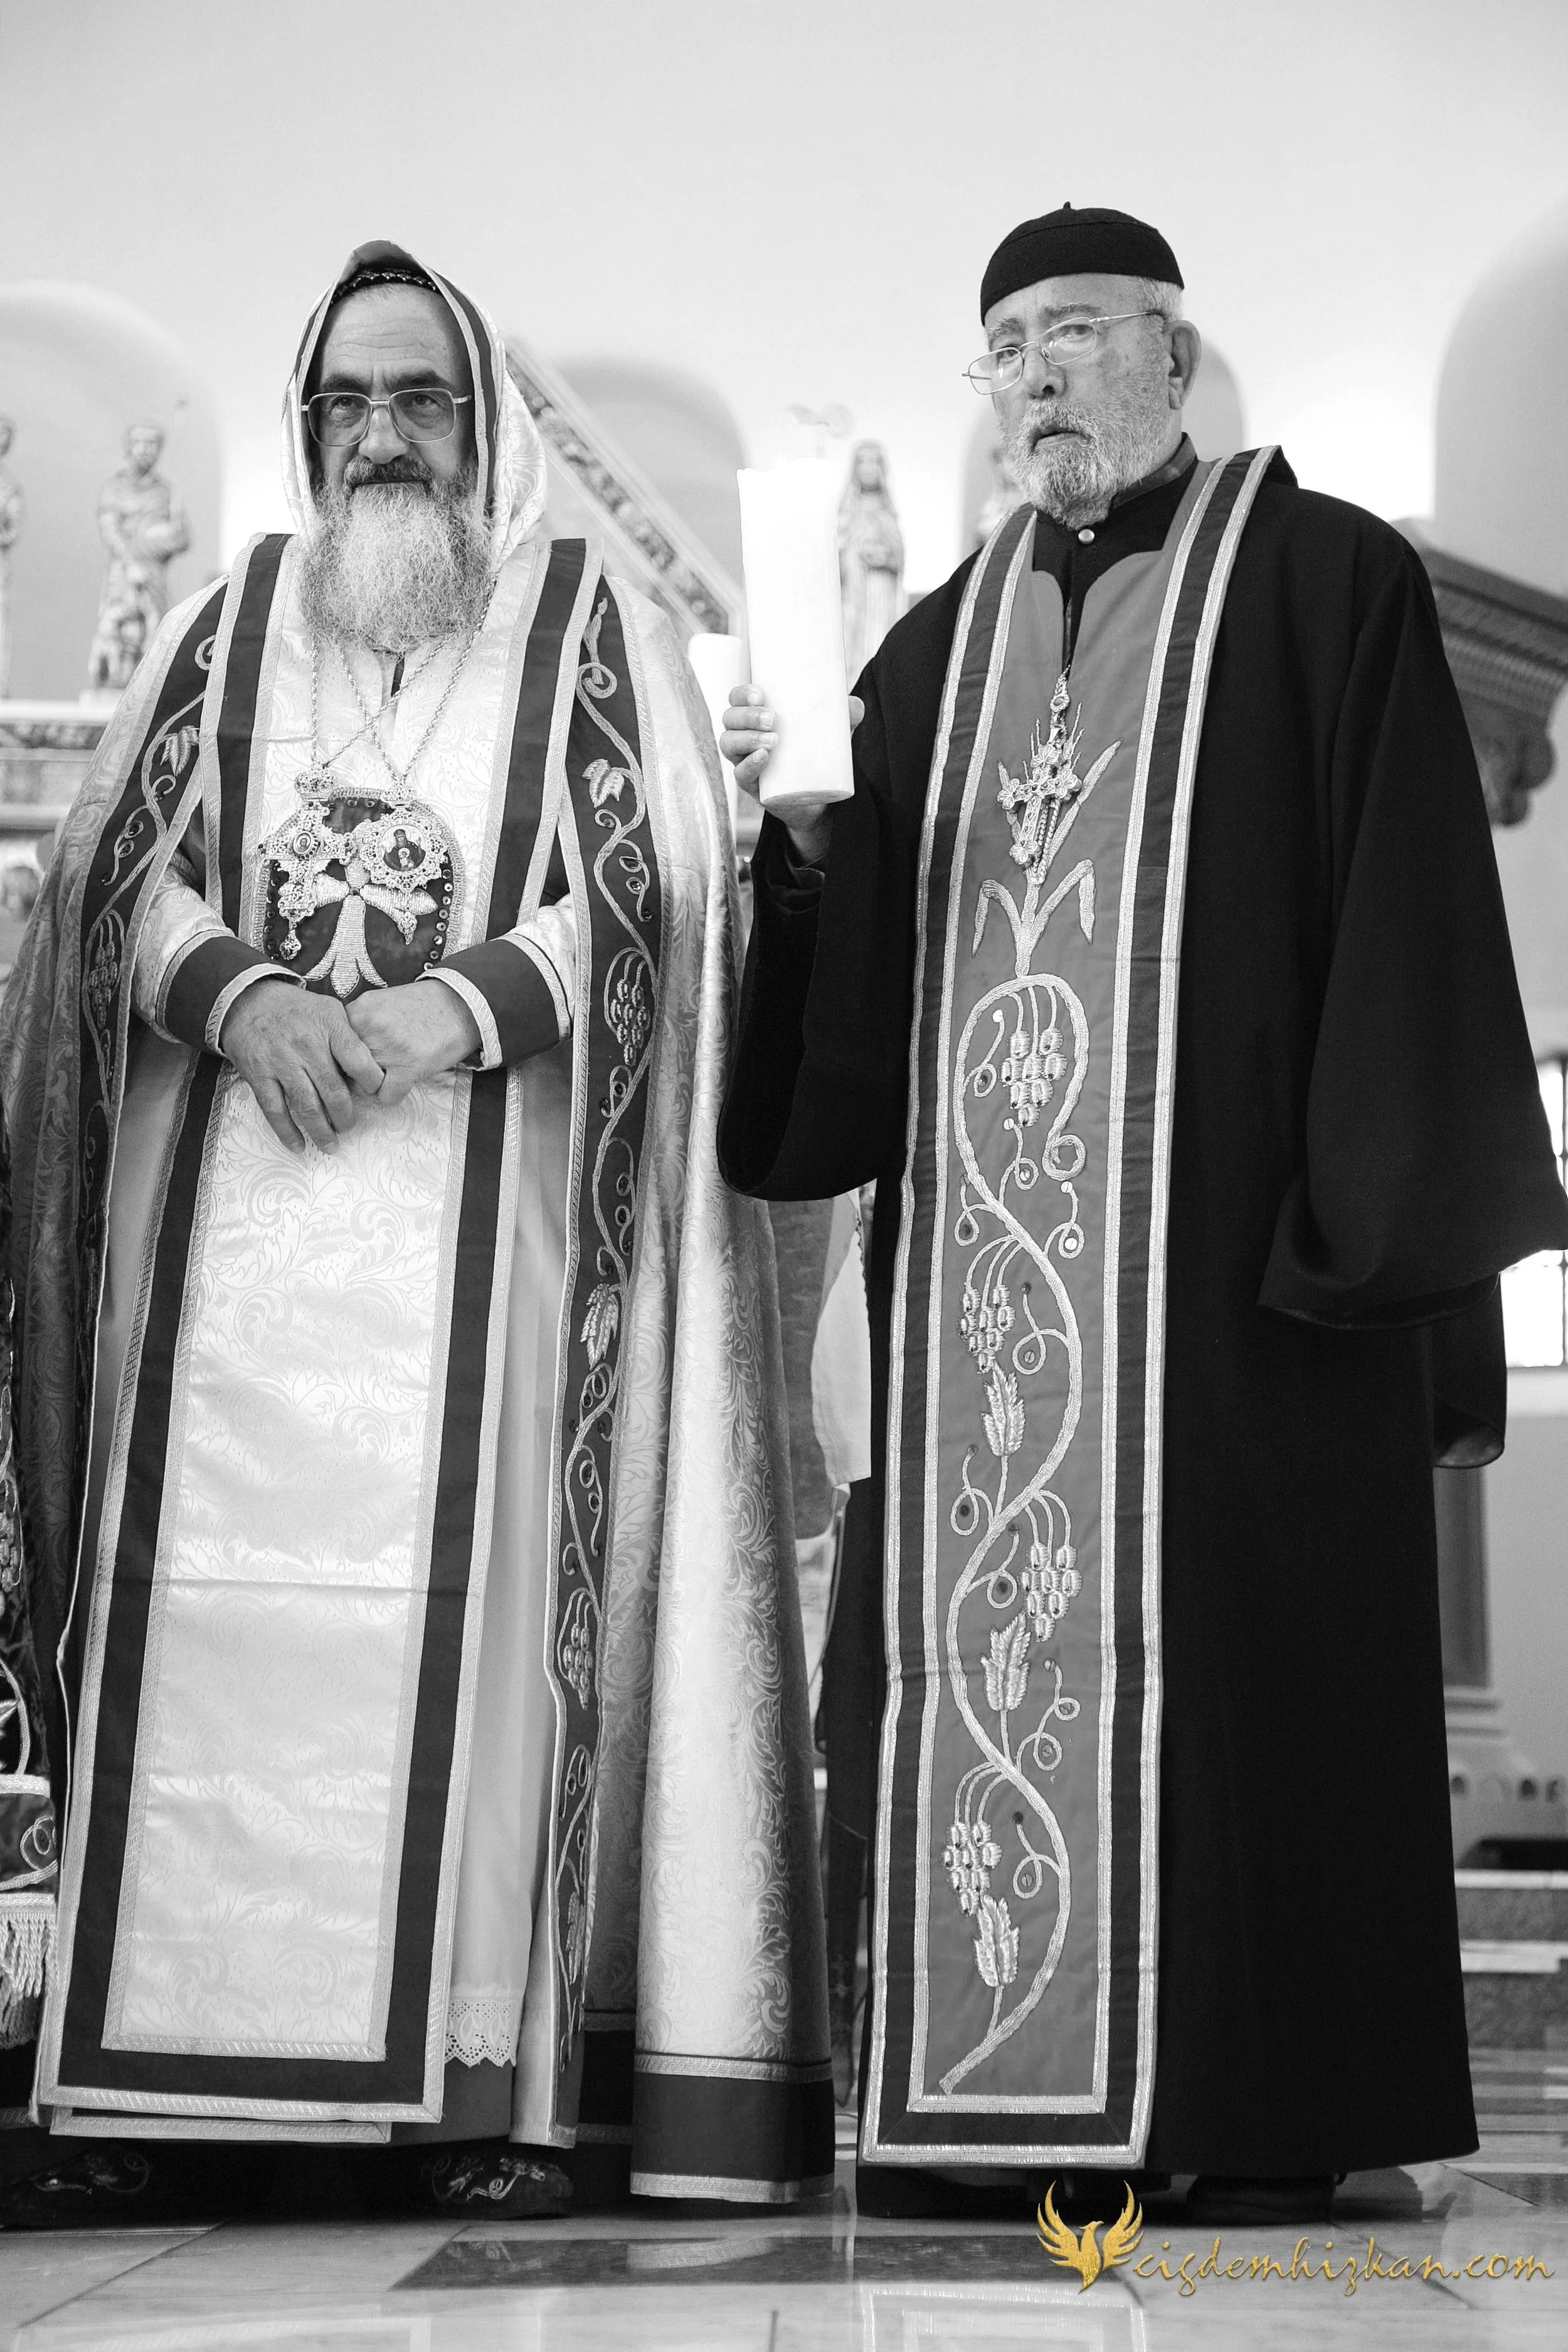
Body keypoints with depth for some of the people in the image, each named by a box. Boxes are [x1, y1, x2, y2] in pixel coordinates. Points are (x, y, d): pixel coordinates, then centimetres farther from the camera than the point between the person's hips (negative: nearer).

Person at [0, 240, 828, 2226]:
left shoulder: (588, 620, 10)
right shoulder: (231, 615, 18)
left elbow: (650, 886, -1)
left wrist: (449, 1012, -14)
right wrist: (240, 996, -11)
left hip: (482, 1204, -2)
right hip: (229, 1199, 3)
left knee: (470, 1619, -6)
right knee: (209, 1610, -2)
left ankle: (497, 2084, -2)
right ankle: (160, 2093, 1)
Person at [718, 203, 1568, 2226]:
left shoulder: (1325, 579, 4)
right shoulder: (938, 644, 19)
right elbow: (869, 970, 14)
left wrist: (1394, 1232, -11)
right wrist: (806, 826, -5)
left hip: (1229, 1221, -4)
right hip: (984, 1244, 5)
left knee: (1238, 1640, -4)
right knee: (996, 1639, 3)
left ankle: (1271, 2114, 5)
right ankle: (1030, 2103, 11)